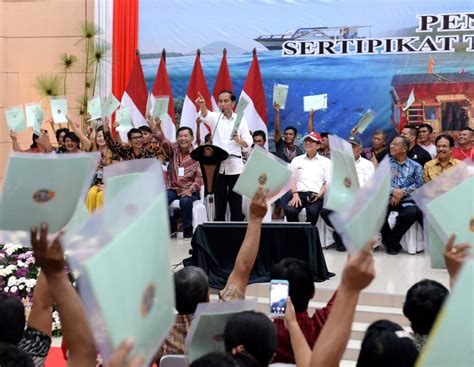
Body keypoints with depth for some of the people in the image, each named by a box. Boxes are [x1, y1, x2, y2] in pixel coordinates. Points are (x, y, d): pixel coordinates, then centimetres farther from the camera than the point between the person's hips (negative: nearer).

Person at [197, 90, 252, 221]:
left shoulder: (241, 119, 6)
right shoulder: (215, 117, 5)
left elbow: (248, 143, 2)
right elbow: (205, 114, -19)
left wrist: (238, 140, -19)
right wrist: (202, 105, -41)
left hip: (235, 166, 0)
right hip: (218, 165, 1)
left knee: (236, 203, 2)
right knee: (219, 203, 5)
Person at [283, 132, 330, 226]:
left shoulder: (326, 161, 15)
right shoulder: (296, 160, 21)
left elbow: (328, 182, 7)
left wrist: (319, 195, -12)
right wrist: (295, 194, -9)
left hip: (316, 194, -1)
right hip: (299, 193, 1)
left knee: (313, 211, -35)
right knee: (289, 210, -31)